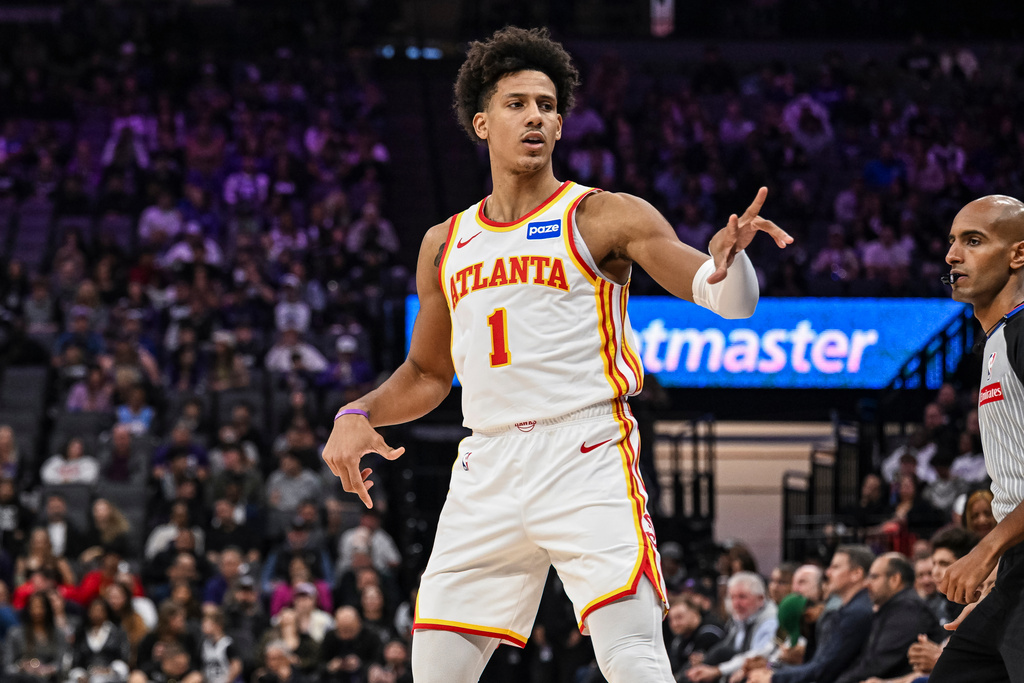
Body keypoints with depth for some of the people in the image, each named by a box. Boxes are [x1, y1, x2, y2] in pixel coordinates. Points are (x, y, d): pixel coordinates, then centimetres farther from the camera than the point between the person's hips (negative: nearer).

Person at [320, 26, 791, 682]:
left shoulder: (603, 217, 1)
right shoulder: (445, 245, 16)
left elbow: (728, 301, -8)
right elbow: (426, 374, 27)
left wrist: (727, 255, -32)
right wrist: (357, 415, 8)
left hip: (587, 453, -5)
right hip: (488, 469, 5)